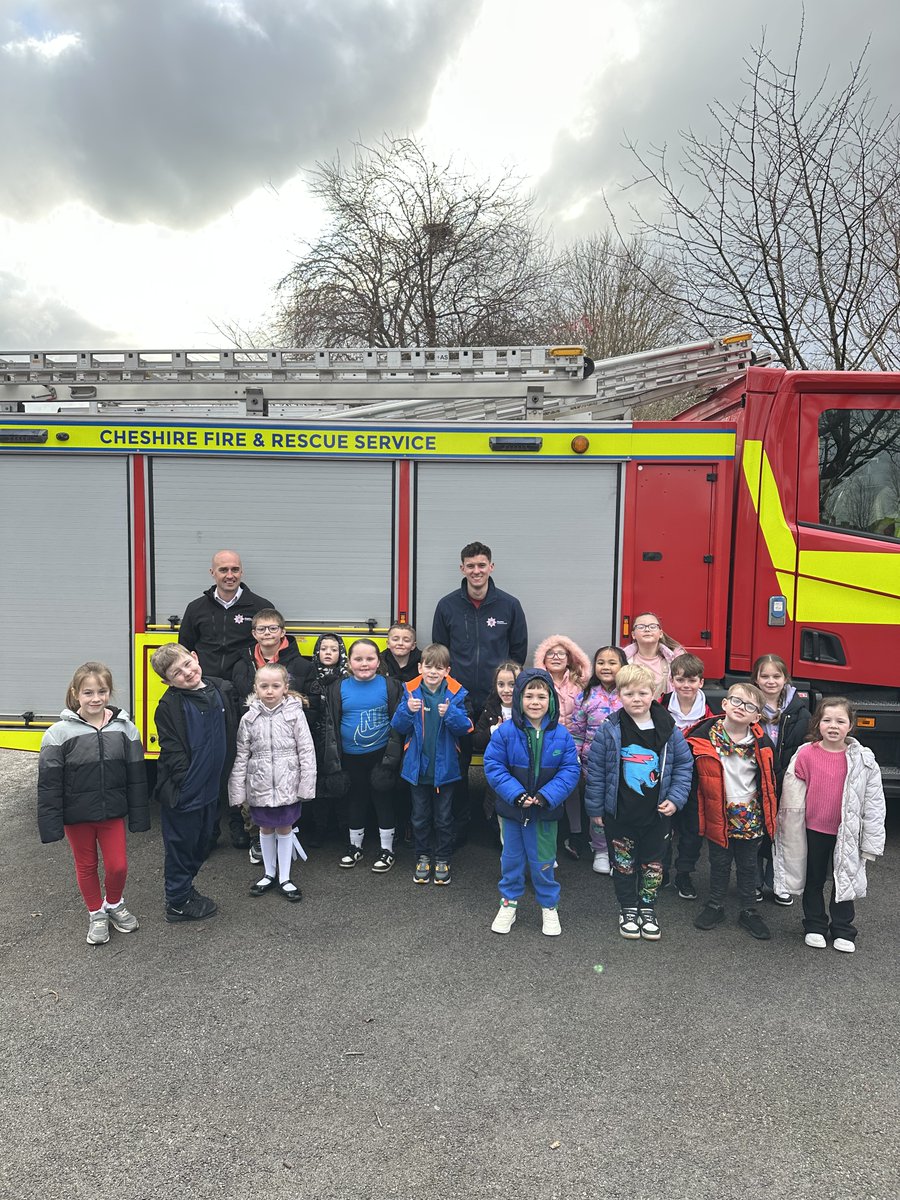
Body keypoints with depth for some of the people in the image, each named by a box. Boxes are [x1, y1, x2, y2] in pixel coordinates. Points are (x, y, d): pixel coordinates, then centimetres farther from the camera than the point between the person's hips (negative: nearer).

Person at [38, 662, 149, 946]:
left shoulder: (124, 728, -8)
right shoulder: (60, 733, -13)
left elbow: (136, 777, -2)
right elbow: (49, 784, -10)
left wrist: (138, 816, -1)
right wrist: (50, 824, -11)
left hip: (112, 813, 1)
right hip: (77, 815, -1)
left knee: (118, 865, 7)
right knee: (86, 866, 15)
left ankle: (114, 904, 36)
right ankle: (96, 914, 36)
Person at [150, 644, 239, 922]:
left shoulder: (223, 690, 1)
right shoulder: (170, 705, -14)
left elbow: (233, 735, 11)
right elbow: (172, 751, -15)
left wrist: (226, 779, 11)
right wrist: (186, 782, -21)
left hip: (212, 789, 6)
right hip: (183, 792, -6)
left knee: (203, 841, 20)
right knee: (181, 845, 9)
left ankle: (184, 888, 41)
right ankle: (178, 903, 26)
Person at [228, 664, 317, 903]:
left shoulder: (295, 714, -9)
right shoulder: (249, 718, -3)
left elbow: (307, 751, -7)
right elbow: (241, 756, 0)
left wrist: (307, 785, -10)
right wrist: (238, 791, -1)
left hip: (287, 785, -2)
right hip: (260, 786, 2)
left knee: (285, 828, 12)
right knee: (266, 829, 17)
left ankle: (284, 878, 27)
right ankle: (269, 874, 35)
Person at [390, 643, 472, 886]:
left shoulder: (456, 694, -8)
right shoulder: (411, 691, -5)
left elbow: (465, 727, -11)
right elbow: (398, 727, -6)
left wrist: (450, 713, -28)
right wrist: (407, 710, -25)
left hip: (444, 766, -1)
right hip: (418, 765, 1)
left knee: (444, 817, 12)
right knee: (420, 816, 15)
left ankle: (443, 859, 27)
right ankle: (422, 857, 30)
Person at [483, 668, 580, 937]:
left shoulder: (561, 735, -9)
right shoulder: (505, 732, -13)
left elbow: (570, 770, -8)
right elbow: (493, 766, -11)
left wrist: (547, 796, -19)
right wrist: (516, 794, -20)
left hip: (545, 810, 0)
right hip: (512, 807, 0)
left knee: (543, 861, 13)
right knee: (511, 858, 17)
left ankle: (549, 906, 33)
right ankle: (509, 902, 35)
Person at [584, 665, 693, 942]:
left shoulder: (668, 729, -7)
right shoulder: (609, 730, -12)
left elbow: (683, 764, 4)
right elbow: (595, 770, -6)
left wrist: (675, 798, -5)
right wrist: (595, 808, -4)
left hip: (656, 813, 2)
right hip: (619, 813, -1)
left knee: (652, 862, 15)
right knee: (623, 862, 13)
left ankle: (648, 908, 35)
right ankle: (628, 909, 32)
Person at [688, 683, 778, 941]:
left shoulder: (762, 743, -8)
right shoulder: (704, 737, -14)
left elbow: (770, 780, 3)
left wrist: (768, 815, 5)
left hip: (750, 818, 1)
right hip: (717, 815, -1)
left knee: (748, 865, 15)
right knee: (719, 862, 15)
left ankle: (749, 911, 31)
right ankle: (715, 905, 33)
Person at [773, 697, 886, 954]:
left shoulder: (862, 760, -10)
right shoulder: (805, 755, -11)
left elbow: (874, 802, -4)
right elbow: (792, 797, -3)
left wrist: (871, 841, -3)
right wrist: (791, 833, 0)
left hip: (846, 832, 0)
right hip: (813, 830, 0)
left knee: (845, 880, 13)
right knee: (814, 880, 15)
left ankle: (843, 930, 30)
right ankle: (815, 926, 32)